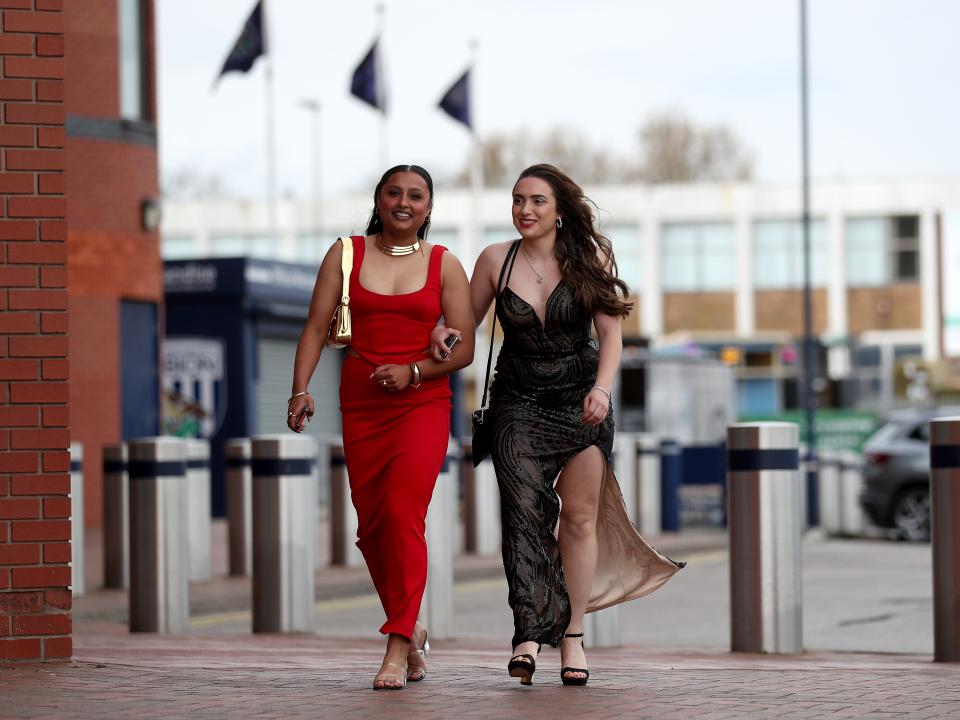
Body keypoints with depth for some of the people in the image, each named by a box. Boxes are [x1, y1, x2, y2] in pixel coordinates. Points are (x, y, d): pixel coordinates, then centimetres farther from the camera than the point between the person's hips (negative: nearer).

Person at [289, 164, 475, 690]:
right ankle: (413, 632, 26)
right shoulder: (346, 255, 9)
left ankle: (397, 648, -19)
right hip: (360, 405, 3)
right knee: (371, 526, 6)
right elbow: (316, 328, 5)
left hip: (422, 404, -3)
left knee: (402, 513, -18)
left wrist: (412, 372, -13)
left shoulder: (444, 265, 6)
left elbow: (464, 349, 3)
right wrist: (301, 388, -9)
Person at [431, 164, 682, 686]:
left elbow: (610, 332, -4)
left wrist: (602, 388, -19)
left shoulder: (588, 257, -1)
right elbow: (467, 324, 11)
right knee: (523, 508, -17)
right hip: (519, 402, 0)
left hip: (580, 400, 1)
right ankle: (529, 634, -24)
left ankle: (571, 637, 9)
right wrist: (442, 333, -12)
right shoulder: (496, 260, 0)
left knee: (580, 515, 1)